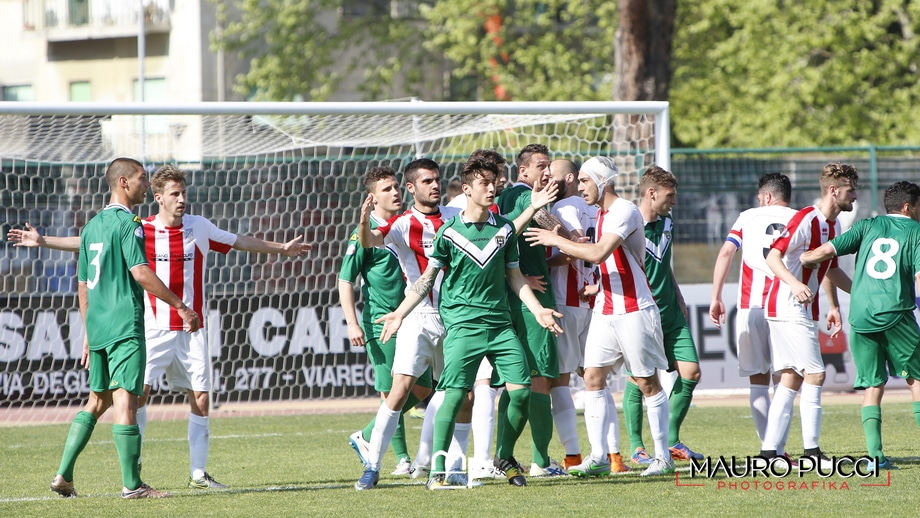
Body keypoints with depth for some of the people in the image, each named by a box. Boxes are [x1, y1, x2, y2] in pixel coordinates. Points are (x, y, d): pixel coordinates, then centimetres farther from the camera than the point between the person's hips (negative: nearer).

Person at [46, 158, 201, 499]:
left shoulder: (92, 226, 17)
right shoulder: (128, 222, -9)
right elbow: (140, 272, -19)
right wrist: (181, 306, -15)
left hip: (97, 326, 8)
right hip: (125, 324, -8)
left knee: (97, 400, 16)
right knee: (125, 399, -8)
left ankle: (63, 475, 9)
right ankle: (132, 484, -7)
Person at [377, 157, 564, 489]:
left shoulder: (505, 229, 10)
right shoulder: (449, 232, 1)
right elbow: (428, 278, 6)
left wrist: (538, 310, 7)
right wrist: (400, 313, -1)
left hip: (500, 322, 4)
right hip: (462, 324, -4)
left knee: (521, 390, -5)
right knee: (455, 394, -14)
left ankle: (504, 457, 16)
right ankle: (437, 471, -9)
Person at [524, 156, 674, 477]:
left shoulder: (625, 211, -15)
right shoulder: (601, 213, 14)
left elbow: (598, 253, -26)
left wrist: (557, 240, -18)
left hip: (635, 311, -8)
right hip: (604, 311, 8)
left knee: (648, 383, 0)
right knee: (593, 377, -3)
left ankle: (663, 458, 7)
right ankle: (598, 457, -4)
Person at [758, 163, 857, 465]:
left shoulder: (834, 225, 13)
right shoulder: (806, 220, -15)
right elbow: (773, 256, -20)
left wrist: (833, 305, 26)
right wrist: (794, 283, -35)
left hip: (805, 311, 10)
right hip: (788, 309, -10)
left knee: (792, 380, 7)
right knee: (814, 374, -11)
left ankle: (769, 451, 8)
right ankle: (811, 449, -8)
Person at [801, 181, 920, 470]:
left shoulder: (868, 227, 13)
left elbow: (827, 251, 3)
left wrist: (807, 259, 19)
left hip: (860, 317, 3)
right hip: (896, 314, -3)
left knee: (873, 386, 7)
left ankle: (875, 454, -5)